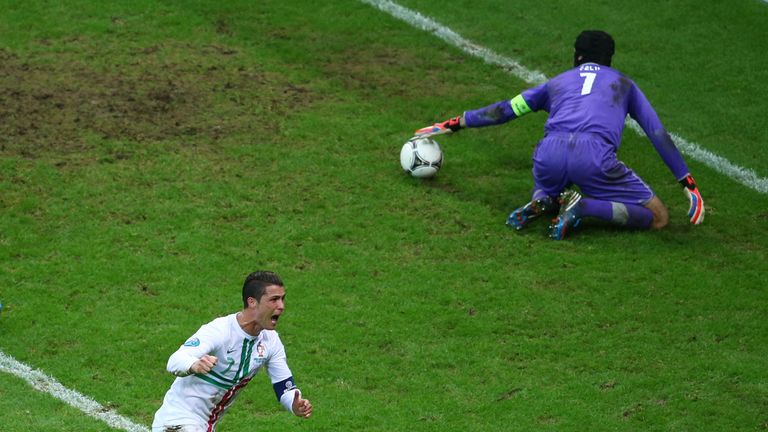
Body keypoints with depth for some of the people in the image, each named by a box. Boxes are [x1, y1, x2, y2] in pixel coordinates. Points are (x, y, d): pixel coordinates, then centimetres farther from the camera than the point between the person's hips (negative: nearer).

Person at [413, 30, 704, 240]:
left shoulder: (558, 82, 32)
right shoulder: (623, 84, 29)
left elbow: (505, 110, 34)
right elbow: (658, 134, 24)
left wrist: (456, 123, 43)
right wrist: (688, 183, 25)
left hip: (550, 153, 3)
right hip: (595, 156, -3)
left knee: (547, 191, 40)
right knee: (657, 218, 5)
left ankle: (541, 203, 1)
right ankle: (584, 207, -15)